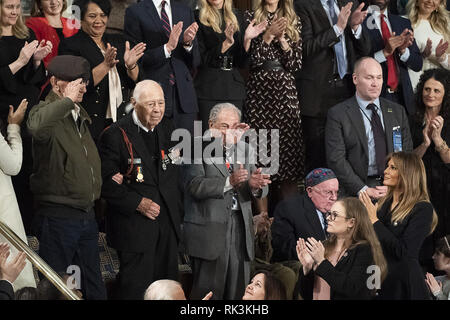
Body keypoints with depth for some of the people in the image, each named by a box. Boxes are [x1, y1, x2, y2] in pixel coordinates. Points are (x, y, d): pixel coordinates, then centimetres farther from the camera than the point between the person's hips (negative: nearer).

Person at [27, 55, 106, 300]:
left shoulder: (81, 116, 16)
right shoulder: (47, 112, -12)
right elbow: (37, 126, -39)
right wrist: (67, 100, -29)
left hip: (86, 214, 8)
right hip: (58, 217, -8)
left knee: (94, 288, 12)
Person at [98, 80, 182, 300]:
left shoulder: (168, 129, 10)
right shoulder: (115, 135, -9)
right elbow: (106, 182, -12)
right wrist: (138, 203, -19)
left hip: (168, 224, 6)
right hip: (135, 228, -6)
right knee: (135, 289, -3)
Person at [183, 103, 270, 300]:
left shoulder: (246, 150, 15)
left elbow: (261, 192, 10)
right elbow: (195, 186, -15)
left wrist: (254, 186, -15)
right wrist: (229, 182, -27)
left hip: (241, 231, 5)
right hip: (208, 230, -5)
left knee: (237, 293, 6)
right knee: (208, 293, -3)